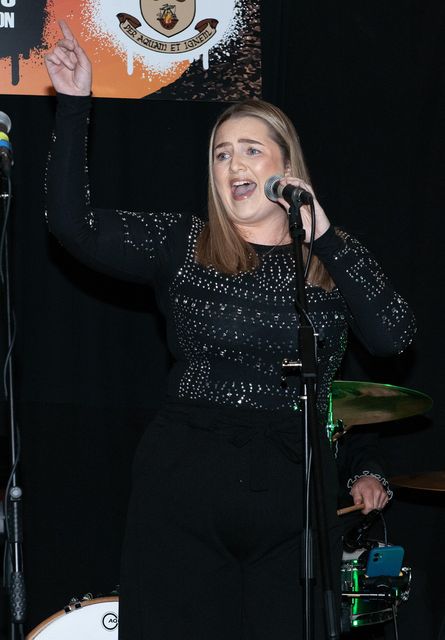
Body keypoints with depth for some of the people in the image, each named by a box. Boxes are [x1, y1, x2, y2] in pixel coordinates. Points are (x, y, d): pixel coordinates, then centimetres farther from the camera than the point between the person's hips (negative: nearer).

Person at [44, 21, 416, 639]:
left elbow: (393, 335, -8)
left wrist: (323, 234, -10)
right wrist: (74, 105, -8)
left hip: (295, 492, 1)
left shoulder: (335, 259, 8)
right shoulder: (181, 244, 7)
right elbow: (74, 223, -4)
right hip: (184, 486, 0)